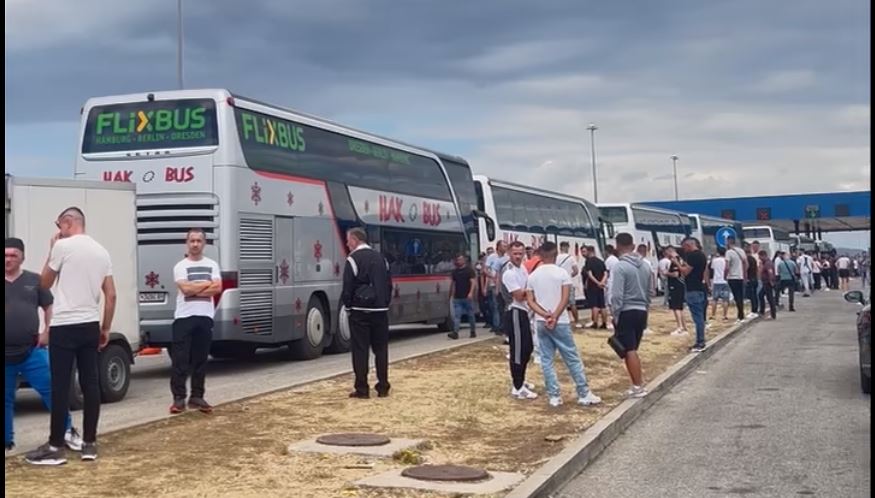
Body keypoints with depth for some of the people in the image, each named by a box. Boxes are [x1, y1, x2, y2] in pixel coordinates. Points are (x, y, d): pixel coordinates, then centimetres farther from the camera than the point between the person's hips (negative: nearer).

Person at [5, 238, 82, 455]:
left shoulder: (34, 280, 6)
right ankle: (7, 441, 21)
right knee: (5, 399, 8)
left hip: (32, 351, 0)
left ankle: (67, 431, 8)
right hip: (6, 355, 1)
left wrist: (46, 332, -1)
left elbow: (49, 308, 12)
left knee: (51, 390, -4)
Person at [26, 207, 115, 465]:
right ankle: (89, 444, 10)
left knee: (60, 386, -3)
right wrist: (106, 328, 16)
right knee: (90, 384, 7)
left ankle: (55, 447, 0)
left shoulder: (63, 246, -8)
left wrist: (51, 251, 12)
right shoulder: (101, 251, 10)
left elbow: (45, 283, 4)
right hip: (90, 325, 6)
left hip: (65, 325, -6)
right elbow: (111, 295, 9)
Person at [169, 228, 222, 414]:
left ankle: (197, 397, 14)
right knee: (180, 359, -4)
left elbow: (217, 288, -4)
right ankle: (179, 398, 0)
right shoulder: (180, 266, 2)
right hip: (184, 317, -3)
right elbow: (185, 288, -13)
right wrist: (207, 283, -3)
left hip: (205, 317, 3)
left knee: (200, 360, 7)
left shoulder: (212, 265, 10)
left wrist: (194, 288, -10)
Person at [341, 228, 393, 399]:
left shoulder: (353, 259, -9)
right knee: (381, 349, 10)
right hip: (380, 311, 5)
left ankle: (362, 389, 1)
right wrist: (384, 303, 15)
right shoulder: (380, 258, 10)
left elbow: (347, 288, -11)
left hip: (360, 311, -5)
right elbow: (389, 284, 10)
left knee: (360, 350, 0)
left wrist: (347, 304, 4)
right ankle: (383, 387, 13)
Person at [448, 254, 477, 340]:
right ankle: (455, 332, -13)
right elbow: (452, 284, 20)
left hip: (467, 297, -4)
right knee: (456, 315, -6)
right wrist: (451, 295, 21)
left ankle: (473, 332, 18)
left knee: (471, 315, 6)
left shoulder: (469, 270, -3)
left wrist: (471, 293, -23)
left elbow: (473, 282, -11)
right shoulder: (455, 271, 13)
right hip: (457, 297, 4)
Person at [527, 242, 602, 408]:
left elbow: (530, 301, -1)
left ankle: (554, 396, 7)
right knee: (573, 359, 4)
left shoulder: (532, 276, 4)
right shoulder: (562, 273, -6)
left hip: (541, 323, 3)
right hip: (560, 323, -3)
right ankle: (584, 394, 8)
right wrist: (554, 316, -15)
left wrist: (545, 315, -10)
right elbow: (565, 299, -15)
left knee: (546, 360, 7)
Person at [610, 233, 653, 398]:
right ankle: (638, 384, 18)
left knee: (629, 351, -3)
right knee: (633, 351, 15)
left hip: (626, 313, -7)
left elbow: (617, 295, -17)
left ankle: (638, 387, -4)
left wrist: (616, 316, -8)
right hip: (641, 312, 7)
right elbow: (649, 292, 16)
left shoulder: (620, 267, -14)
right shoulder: (645, 265, 9)